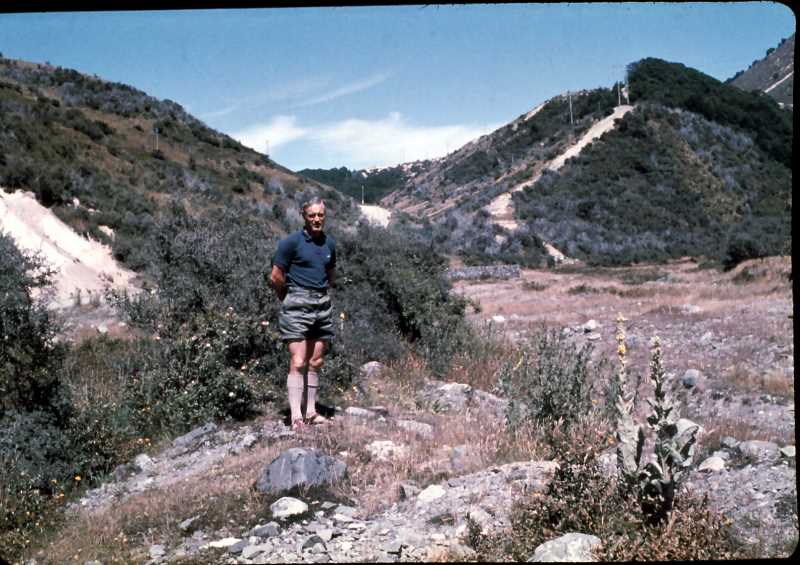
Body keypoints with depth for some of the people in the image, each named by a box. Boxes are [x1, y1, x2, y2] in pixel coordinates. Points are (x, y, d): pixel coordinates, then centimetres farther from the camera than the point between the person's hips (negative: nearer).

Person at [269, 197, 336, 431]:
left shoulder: (330, 244, 11)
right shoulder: (291, 242, -7)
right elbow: (276, 277, -4)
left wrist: (320, 293, 15)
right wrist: (289, 299, 7)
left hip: (322, 305, 6)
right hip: (297, 306, -6)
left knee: (315, 363, 10)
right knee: (298, 363, -10)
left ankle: (311, 412, 18)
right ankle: (296, 416, -11)